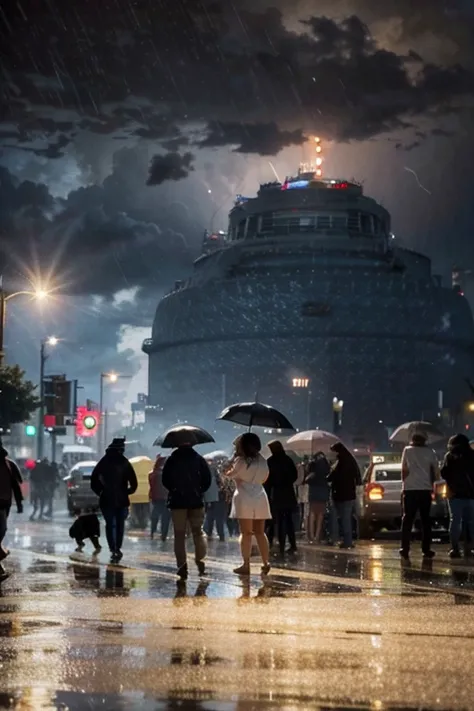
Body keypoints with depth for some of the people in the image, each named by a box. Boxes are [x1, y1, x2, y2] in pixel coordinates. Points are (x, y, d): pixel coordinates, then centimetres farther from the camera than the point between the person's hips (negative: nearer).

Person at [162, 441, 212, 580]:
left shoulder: (172, 460, -1)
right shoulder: (199, 459, 1)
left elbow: (165, 480, -1)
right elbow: (207, 479, -1)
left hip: (178, 501, -1)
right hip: (196, 501, 1)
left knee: (179, 534, 4)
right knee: (198, 531, 12)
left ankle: (182, 565, -4)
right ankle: (201, 560, -6)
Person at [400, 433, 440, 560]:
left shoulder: (408, 450, 3)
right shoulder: (430, 452, 8)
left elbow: (404, 470, -2)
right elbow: (436, 471, 5)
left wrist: (404, 483, 9)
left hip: (410, 489, -1)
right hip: (425, 489, 1)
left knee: (407, 519, 2)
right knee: (426, 520, 9)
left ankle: (405, 549, -4)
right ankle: (426, 549, 6)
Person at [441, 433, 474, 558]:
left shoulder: (450, 456, 0)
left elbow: (443, 473, -6)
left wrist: (451, 483, 7)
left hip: (455, 493, -2)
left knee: (455, 520, -1)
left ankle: (455, 548, -8)